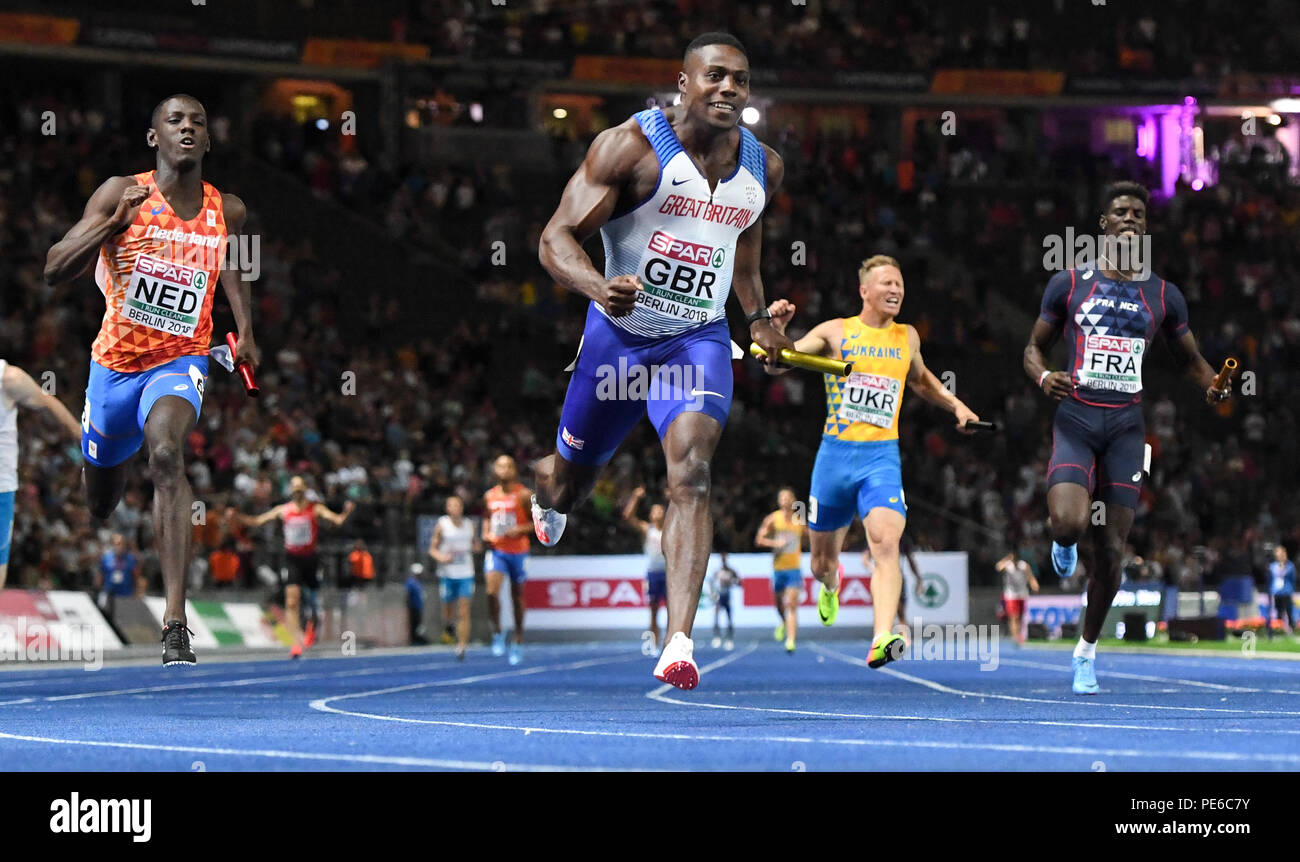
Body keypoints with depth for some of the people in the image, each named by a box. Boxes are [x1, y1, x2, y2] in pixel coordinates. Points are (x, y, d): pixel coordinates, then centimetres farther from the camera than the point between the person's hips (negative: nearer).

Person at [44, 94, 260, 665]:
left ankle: (175, 623, -38)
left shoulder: (226, 211, 0)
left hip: (179, 361, -1)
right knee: (99, 504, 17)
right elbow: (54, 272, -15)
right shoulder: (121, 194, -9)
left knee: (166, 453, -33)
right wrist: (114, 222, -28)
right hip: (116, 361, 1)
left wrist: (245, 329, 8)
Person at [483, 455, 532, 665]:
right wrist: (486, 534, 3)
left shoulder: (524, 495, -5)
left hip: (518, 551, -2)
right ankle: (497, 632, 1)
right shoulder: (489, 496, 7)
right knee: (492, 591, -19)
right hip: (496, 550, 2)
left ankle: (518, 642, 21)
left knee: (517, 596, 8)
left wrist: (521, 529, -19)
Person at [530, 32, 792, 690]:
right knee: (572, 476, 16)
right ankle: (545, 500, 58)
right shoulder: (632, 147, -17)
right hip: (618, 335, -1)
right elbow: (557, 238, -19)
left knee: (690, 473, -22)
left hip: (699, 341, 1)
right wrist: (599, 286, -39)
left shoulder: (763, 167, -1)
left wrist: (758, 317, 12)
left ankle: (679, 642, -30)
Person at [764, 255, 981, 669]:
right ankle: (831, 589, 49)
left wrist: (955, 405, 20)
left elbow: (920, 380, 32)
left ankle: (882, 640, -38)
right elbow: (775, 366, -2)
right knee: (822, 562, 11)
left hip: (882, 457, 1)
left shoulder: (907, 336, 10)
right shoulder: (835, 332, 1)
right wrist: (776, 330, -21)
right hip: (835, 453, 0)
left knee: (886, 544, -25)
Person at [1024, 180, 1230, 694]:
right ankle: (1064, 544, 16)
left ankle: (1087, 649, 19)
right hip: (1076, 419, -1)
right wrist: (1043, 376, -11)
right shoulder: (1068, 284, 5)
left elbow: (1191, 359, 18)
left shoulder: (1164, 296, 9)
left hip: (1126, 425, 1)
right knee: (1069, 523, -24)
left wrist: (1213, 387, -4)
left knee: (1111, 548, 0)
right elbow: (1034, 348, 12)